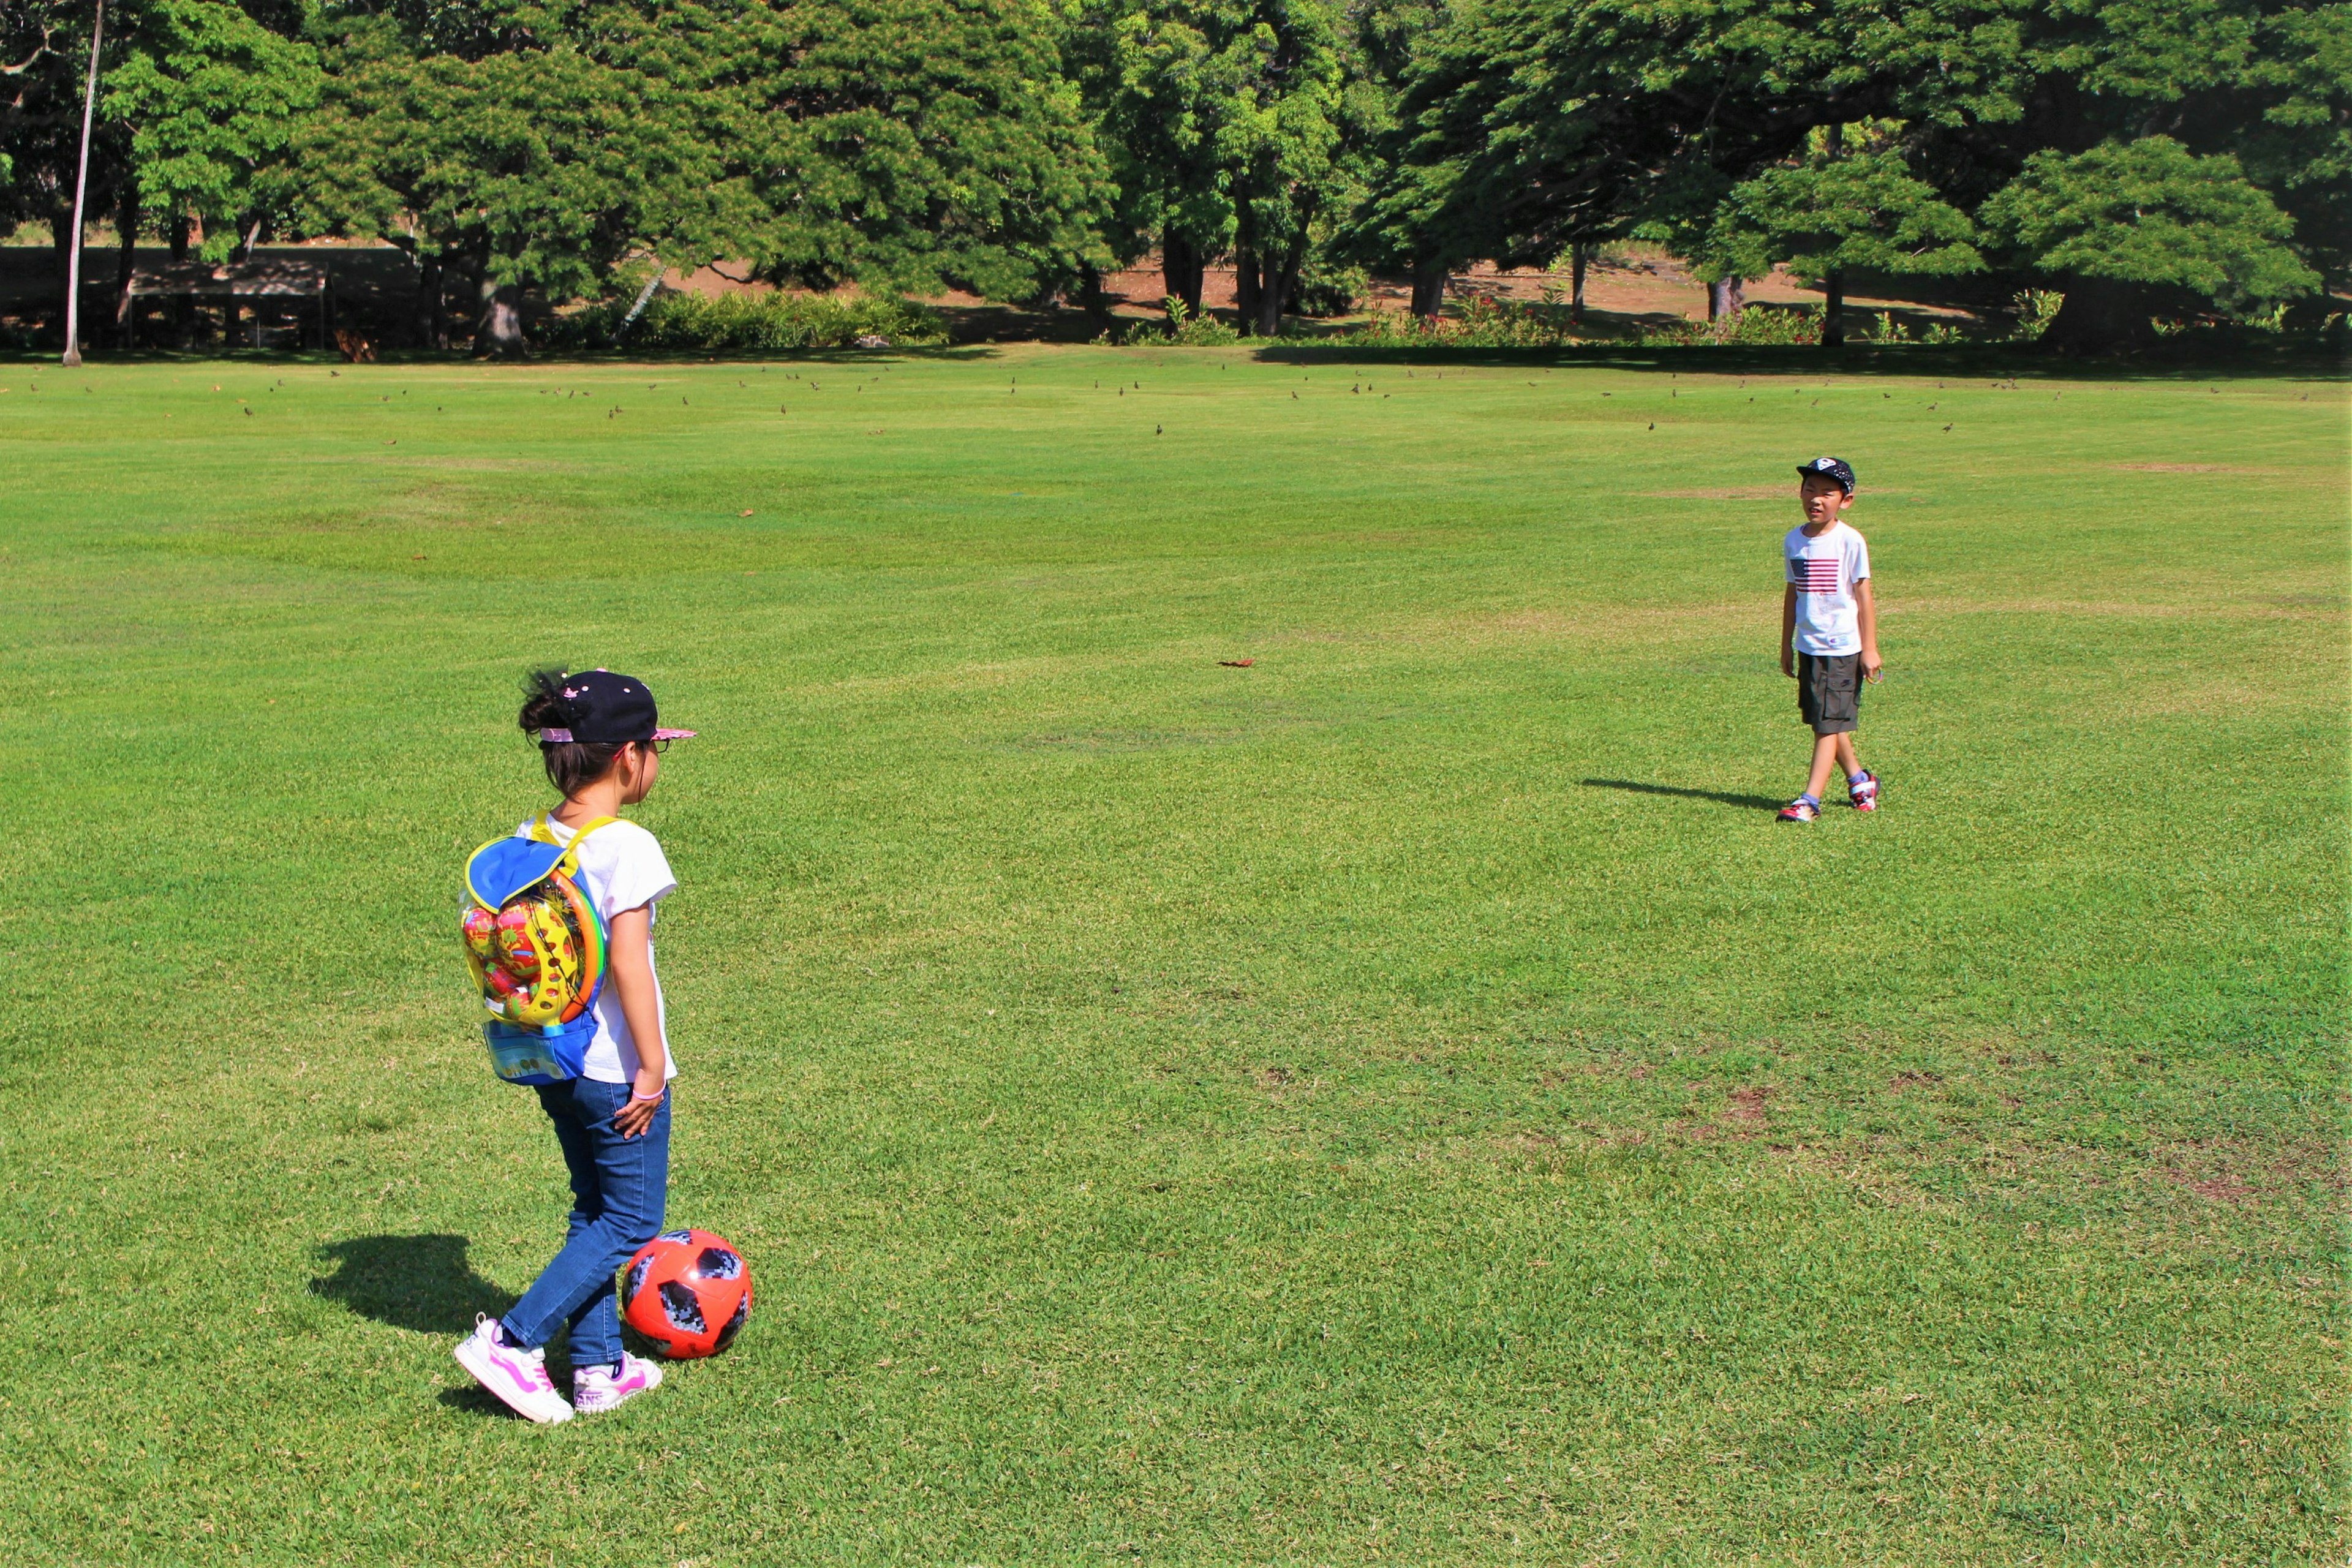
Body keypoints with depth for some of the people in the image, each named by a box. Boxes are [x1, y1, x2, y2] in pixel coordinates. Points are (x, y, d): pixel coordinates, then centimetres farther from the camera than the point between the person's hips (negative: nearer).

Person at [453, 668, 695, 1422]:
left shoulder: (528, 842, 3)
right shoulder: (626, 847, -19)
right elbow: (627, 962, -22)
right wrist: (652, 1064, -16)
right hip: (614, 1067, -8)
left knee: (594, 1211, 19)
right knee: (631, 1222, 5)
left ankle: (599, 1367, 22)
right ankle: (512, 1340, -3)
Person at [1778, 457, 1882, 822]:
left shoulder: (1850, 542, -10)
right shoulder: (1794, 541, 6)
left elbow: (1863, 596, -8)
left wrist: (1870, 649, -9)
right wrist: (1787, 645, 17)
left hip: (1842, 646, -6)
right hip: (1808, 646, 6)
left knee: (1829, 723, -6)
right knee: (1824, 721, 14)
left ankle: (1810, 799, -8)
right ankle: (1860, 780, 33)